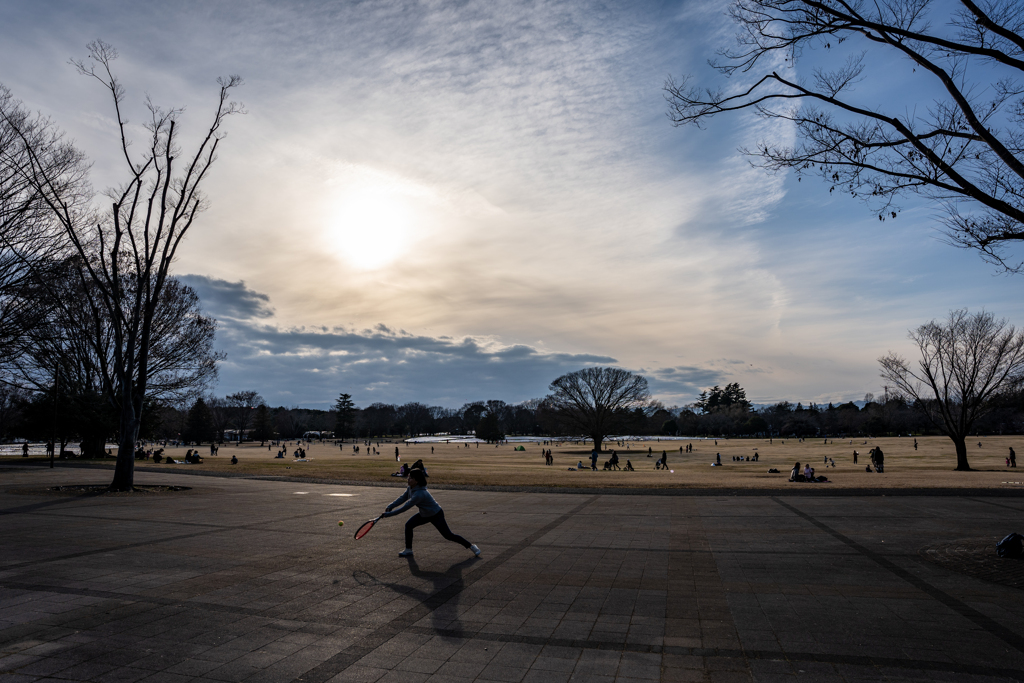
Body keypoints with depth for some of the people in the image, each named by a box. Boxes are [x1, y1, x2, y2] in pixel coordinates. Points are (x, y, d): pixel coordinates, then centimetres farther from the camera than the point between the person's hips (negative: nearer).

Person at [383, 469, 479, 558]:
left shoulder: (419, 494, -37)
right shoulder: (411, 488, -9)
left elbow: (404, 508, -34)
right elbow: (402, 498, 0)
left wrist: (388, 514, -28)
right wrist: (390, 507, -13)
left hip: (436, 515, -9)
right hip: (424, 514, 9)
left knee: (448, 535, -2)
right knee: (408, 525, -4)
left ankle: (471, 546, 13)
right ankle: (408, 550, 11)